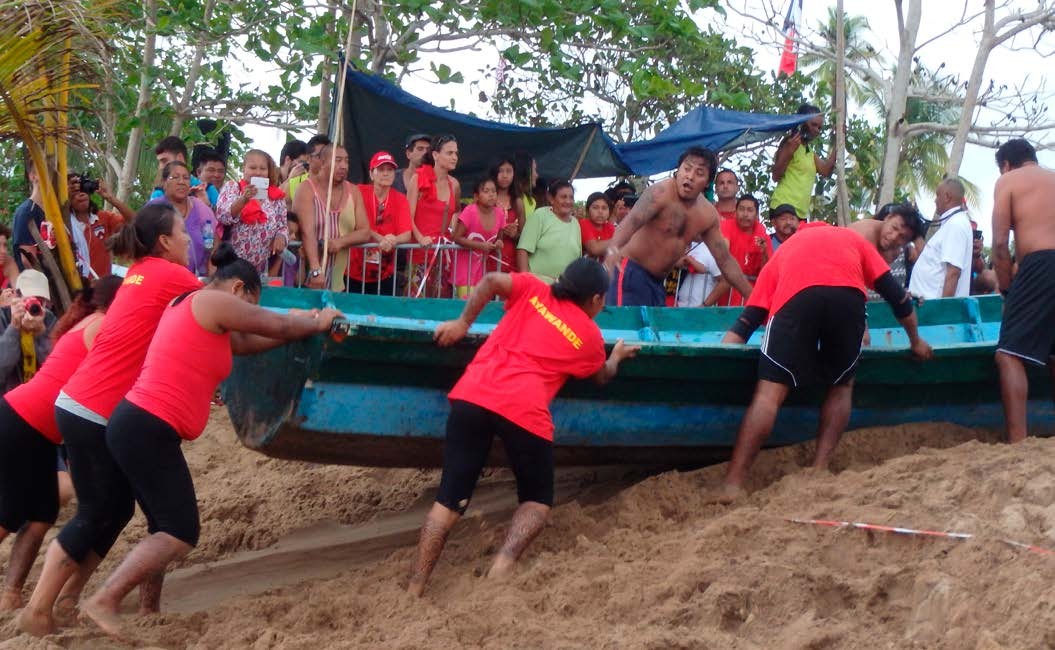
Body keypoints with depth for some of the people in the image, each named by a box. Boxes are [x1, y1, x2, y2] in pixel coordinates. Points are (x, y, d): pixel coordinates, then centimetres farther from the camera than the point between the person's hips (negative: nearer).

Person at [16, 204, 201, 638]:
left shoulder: (142, 274, 15)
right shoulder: (170, 275, -10)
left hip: (83, 405, 9)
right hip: (94, 413, -9)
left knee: (116, 508, 14)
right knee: (96, 514, -1)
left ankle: (69, 594, 21)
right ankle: (36, 611, 4)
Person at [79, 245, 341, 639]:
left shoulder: (192, 308, 22)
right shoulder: (212, 301, -6)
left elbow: (245, 343, 28)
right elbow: (281, 327, 2)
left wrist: (302, 326, 28)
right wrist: (318, 324, 20)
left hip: (135, 426, 10)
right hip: (148, 432, -10)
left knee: (166, 528, 16)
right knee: (181, 534, -8)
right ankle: (104, 601, -9)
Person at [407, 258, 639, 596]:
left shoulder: (533, 290, 21)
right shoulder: (590, 335, 17)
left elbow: (491, 281, 4)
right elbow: (601, 376, 37)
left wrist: (463, 322, 13)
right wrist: (616, 357, 57)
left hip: (472, 396, 3)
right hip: (523, 411, -3)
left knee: (450, 499, 8)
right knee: (537, 499, 18)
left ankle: (414, 590, 1)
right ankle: (501, 568, -6)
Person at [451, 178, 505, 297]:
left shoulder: (500, 213, -5)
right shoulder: (470, 211, -19)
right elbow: (456, 237, -18)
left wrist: (498, 243, -12)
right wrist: (480, 245, -24)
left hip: (482, 266, 5)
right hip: (465, 265, -5)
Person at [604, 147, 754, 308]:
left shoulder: (708, 214, 5)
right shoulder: (661, 193, -16)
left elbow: (725, 260, 14)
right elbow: (631, 222, -33)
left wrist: (752, 296, 13)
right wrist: (613, 248, -55)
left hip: (658, 282, 8)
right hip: (631, 274, -7)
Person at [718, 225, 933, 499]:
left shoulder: (785, 250, 39)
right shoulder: (853, 239, 40)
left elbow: (746, 321, 29)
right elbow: (896, 294, 38)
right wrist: (916, 342, 51)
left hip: (795, 296, -1)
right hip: (848, 296, 1)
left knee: (770, 392, -4)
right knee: (841, 386, 22)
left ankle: (733, 484, -12)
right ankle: (819, 471, 12)